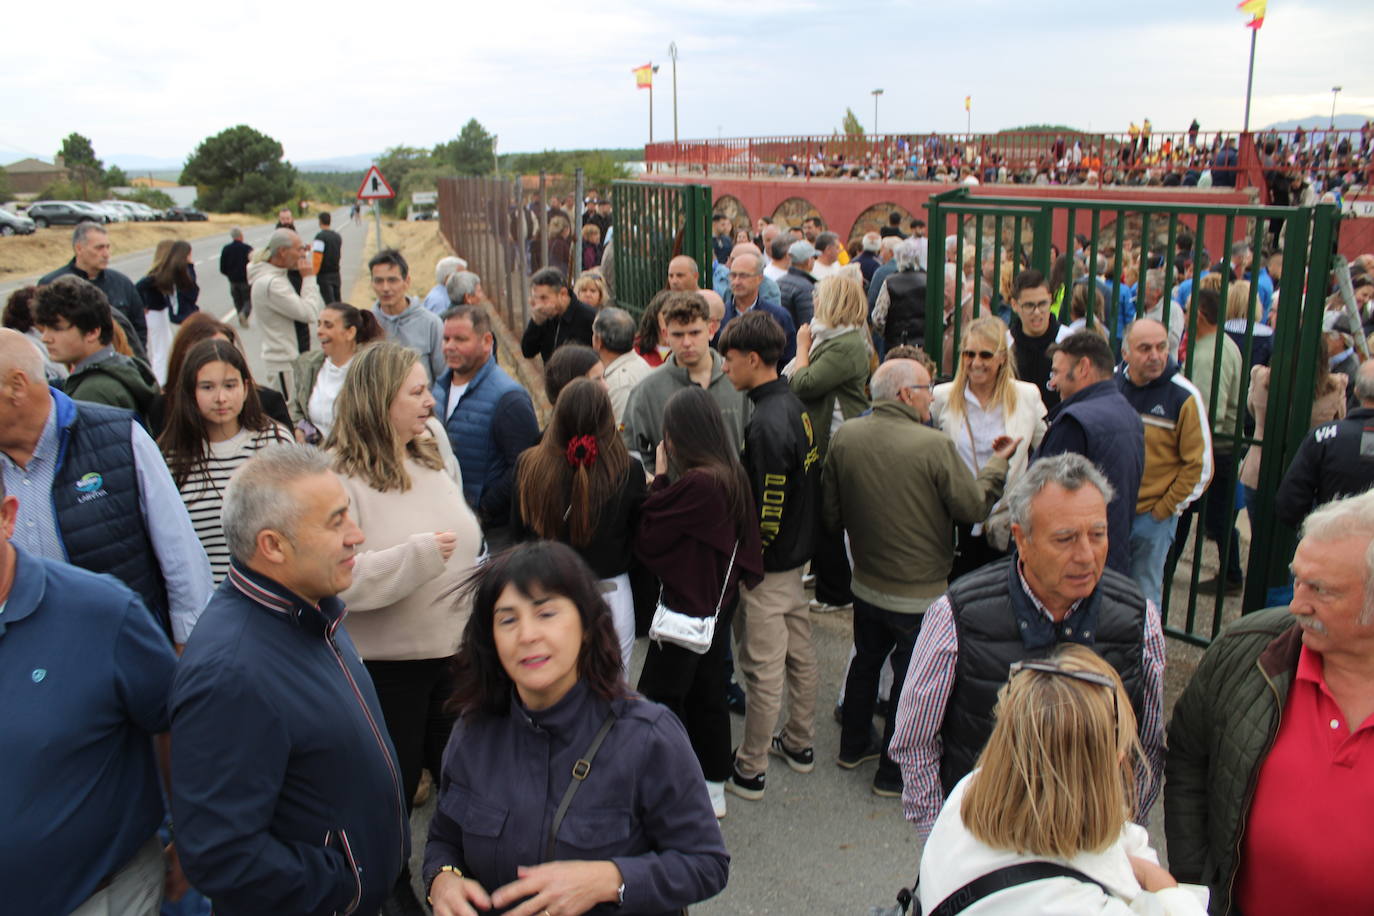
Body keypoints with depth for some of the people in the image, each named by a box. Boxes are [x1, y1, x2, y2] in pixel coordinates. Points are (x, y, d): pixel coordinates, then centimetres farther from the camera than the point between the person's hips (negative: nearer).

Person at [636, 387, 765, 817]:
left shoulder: (695, 483, -26)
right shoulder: (732, 476, 0)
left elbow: (648, 540, -18)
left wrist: (659, 478, -11)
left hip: (686, 606, -9)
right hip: (719, 601, 9)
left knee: (660, 695, 5)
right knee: (707, 693, 19)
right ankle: (714, 787, 32)